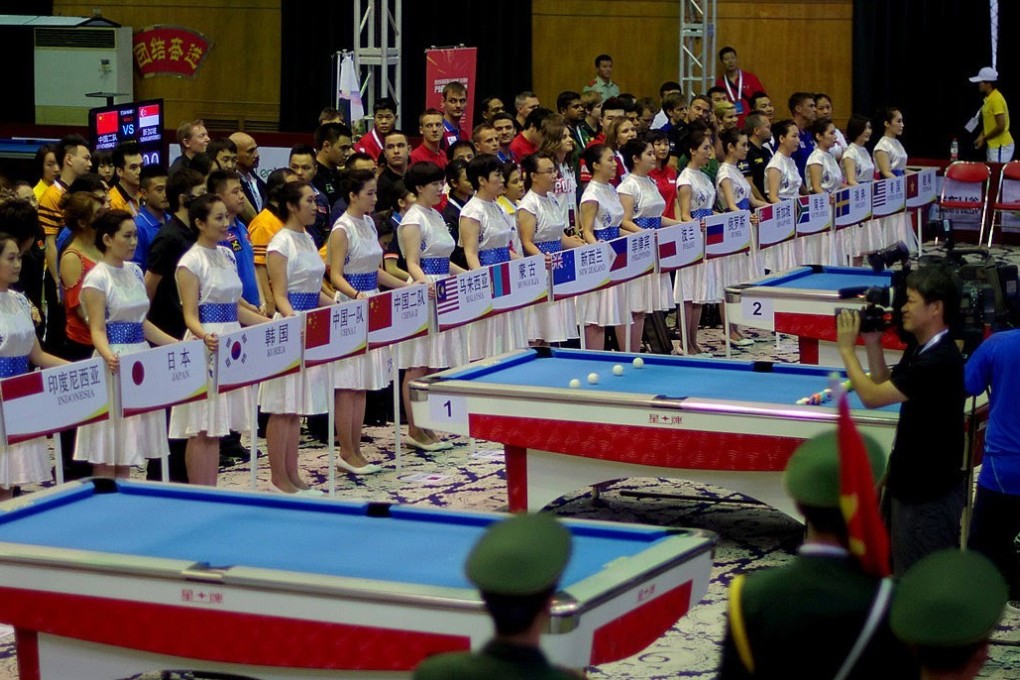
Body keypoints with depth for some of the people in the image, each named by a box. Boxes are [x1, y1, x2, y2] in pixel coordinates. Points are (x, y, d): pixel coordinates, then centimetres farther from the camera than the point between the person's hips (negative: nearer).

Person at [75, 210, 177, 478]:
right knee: (106, 455, -3)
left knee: (127, 450, 9)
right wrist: (108, 356, -35)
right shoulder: (97, 278, -10)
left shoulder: (134, 271, 11)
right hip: (116, 364, -7)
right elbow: (97, 330, -16)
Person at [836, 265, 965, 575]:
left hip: (930, 491, -10)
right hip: (909, 479, 10)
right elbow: (884, 387, 15)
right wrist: (873, 344, 4)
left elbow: (872, 397, -25)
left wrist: (846, 348, -14)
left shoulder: (940, 362, -27)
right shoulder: (920, 349, 4)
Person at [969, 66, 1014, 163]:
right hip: (993, 146, 9)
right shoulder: (988, 99, 9)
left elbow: (1001, 126, -22)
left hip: (1001, 147, -9)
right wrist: (981, 137, 7)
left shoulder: (996, 99, -19)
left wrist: (984, 138, -12)